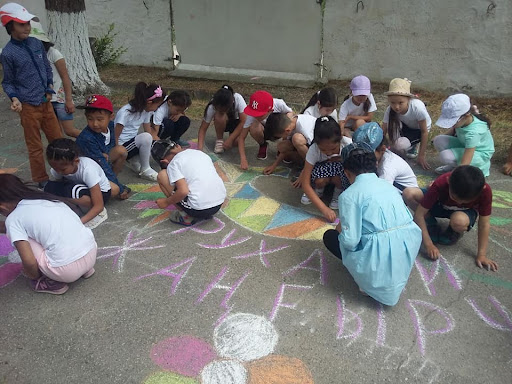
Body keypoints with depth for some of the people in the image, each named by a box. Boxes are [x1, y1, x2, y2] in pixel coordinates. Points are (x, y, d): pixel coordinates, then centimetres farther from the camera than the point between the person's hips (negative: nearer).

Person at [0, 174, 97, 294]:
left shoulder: (13, 219, -2)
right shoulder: (44, 197, 16)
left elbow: (29, 262, -9)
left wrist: (36, 277, 13)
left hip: (69, 271, -7)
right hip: (92, 254, 7)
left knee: (16, 237, 7)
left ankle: (54, 282, 11)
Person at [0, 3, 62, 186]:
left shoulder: (36, 43, 3)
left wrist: (50, 88, 4)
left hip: (45, 102, 5)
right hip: (28, 106, -5)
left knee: (58, 139, 15)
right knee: (35, 146, 6)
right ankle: (42, 179, 20)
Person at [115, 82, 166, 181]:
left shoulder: (146, 111, 2)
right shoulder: (125, 113, -21)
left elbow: (150, 132, 7)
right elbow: (115, 138, -17)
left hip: (133, 142, 8)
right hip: (122, 147, -8)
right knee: (145, 137, -34)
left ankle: (133, 160, 3)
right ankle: (145, 170, -16)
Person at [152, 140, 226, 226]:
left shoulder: (173, 164, -5)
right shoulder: (200, 152, 15)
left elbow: (183, 191, -18)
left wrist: (166, 202, 0)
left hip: (199, 208, -7)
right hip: (219, 204, 7)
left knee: (162, 175, 6)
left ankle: (186, 216, 7)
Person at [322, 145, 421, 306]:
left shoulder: (349, 195, -8)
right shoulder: (389, 186, 12)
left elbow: (350, 241, -15)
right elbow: (408, 220, 13)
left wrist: (341, 230, 10)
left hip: (379, 263, -6)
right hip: (407, 256, 6)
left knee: (330, 236, 17)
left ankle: (370, 282, 7)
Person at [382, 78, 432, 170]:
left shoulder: (417, 107, -37)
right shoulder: (389, 111, -29)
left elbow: (424, 132, -25)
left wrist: (421, 155, -21)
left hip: (419, 128, -4)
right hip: (405, 126, 4)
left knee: (400, 146, -29)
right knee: (393, 123, -31)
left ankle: (414, 145, 4)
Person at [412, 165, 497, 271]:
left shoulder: (485, 191, -34)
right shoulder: (440, 184, -36)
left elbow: (484, 224, -24)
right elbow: (419, 214, -31)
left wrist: (481, 255, -24)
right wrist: (429, 245, -33)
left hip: (466, 211, -1)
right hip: (440, 205, 1)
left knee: (460, 221, -41)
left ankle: (455, 233, -2)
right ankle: (432, 226, -6)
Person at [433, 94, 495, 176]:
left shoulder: (473, 132, -38)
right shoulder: (462, 120, -19)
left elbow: (464, 164, -40)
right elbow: (453, 129, 11)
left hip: (480, 154, -7)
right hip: (464, 145, 7)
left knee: (446, 156, -30)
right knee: (438, 140, -17)